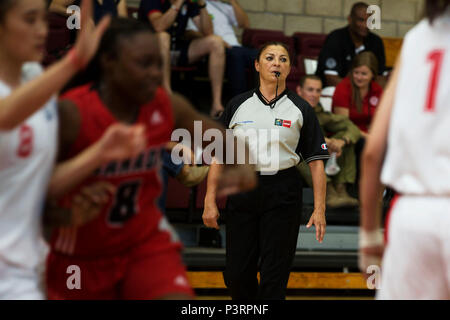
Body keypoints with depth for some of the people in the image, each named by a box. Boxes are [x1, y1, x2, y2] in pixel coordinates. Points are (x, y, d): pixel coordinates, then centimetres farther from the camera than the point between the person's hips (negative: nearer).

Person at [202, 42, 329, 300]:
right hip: (242, 190, 2)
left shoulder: (301, 110, 4)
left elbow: (316, 161, 1)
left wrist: (319, 209, -6)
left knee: (274, 276, -3)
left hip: (283, 194, -2)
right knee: (236, 274, 3)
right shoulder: (238, 105, 8)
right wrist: (210, 202, 1)